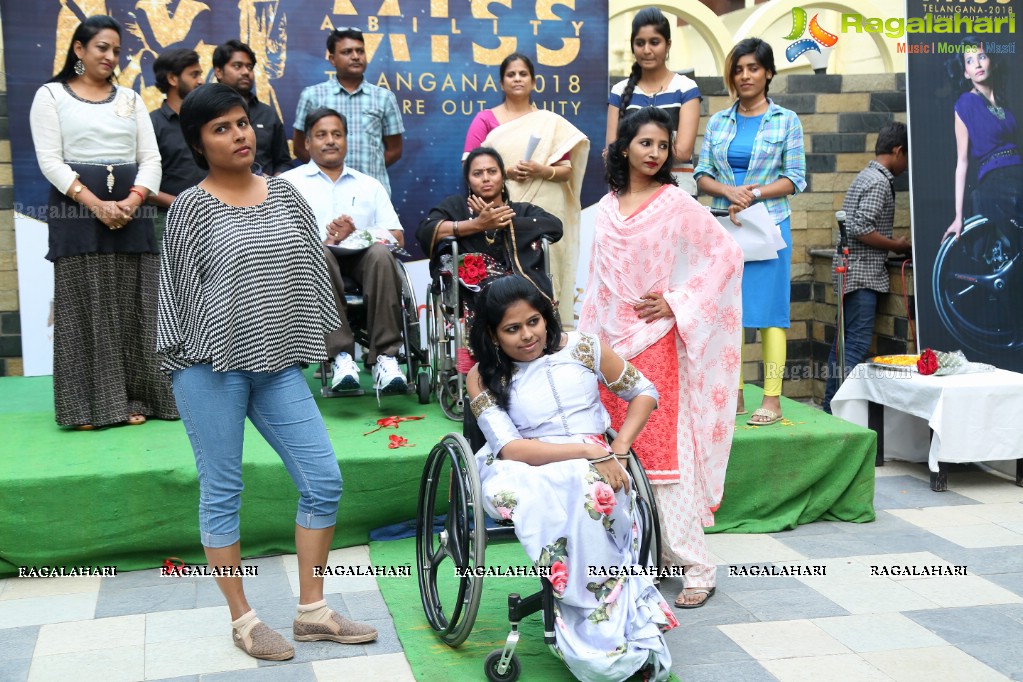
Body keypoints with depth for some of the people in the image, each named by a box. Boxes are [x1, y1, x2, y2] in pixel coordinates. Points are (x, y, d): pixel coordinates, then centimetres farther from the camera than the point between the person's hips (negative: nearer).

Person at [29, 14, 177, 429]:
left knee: (132, 308, 3)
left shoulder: (130, 98, 15)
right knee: (85, 308, -2)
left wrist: (134, 199, -13)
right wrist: (96, 204, -18)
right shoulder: (51, 95, 4)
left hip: (130, 210, 3)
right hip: (78, 209, -3)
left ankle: (132, 399, 8)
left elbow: (150, 158, 7)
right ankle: (88, 405, 1)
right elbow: (50, 161, -5)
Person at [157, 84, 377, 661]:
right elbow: (181, 287, -2)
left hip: (277, 363, 5)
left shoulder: (284, 193, 9)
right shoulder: (191, 207, -3)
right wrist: (194, 356, -5)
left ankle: (312, 612, 16)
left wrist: (315, 342, 12)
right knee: (223, 494, 4)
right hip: (211, 366, -4)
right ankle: (243, 621, 20)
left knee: (324, 482, 1)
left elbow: (314, 269, 13)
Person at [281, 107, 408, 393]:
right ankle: (342, 356, -38)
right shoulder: (289, 182, 16)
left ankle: (384, 357, -34)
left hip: (361, 261, 2)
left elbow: (397, 237, 11)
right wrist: (323, 241, -15)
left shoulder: (369, 185, 22)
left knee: (380, 254, -32)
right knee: (318, 254, -36)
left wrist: (356, 235, -8)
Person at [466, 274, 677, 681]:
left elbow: (643, 392, 15)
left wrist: (619, 448, -1)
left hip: (596, 468, 1)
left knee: (590, 494, -37)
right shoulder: (483, 378, 1)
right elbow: (509, 448, -12)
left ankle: (597, 644, -24)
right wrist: (589, 452, -21)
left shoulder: (582, 347, 6)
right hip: (529, 474, 0)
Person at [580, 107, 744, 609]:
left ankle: (696, 566, -1)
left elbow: (727, 253, -6)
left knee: (662, 453, -8)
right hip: (611, 342, 5)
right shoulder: (605, 209, 12)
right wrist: (588, 340, 13)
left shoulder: (676, 202, -2)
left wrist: (677, 302, -11)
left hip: (655, 341, -5)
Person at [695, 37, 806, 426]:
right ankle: (734, 396, 10)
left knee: (769, 312, -4)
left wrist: (754, 194, -13)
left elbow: (796, 178, 0)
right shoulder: (718, 122, 13)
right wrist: (730, 191, -11)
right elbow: (702, 175, 8)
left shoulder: (786, 121, 5)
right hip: (724, 227, 3)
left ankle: (772, 400, -1)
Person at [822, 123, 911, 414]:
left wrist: (893, 243, 16)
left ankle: (830, 408, 16)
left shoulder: (868, 176, 17)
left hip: (851, 271, 10)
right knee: (857, 343, -9)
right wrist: (897, 246, -10)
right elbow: (861, 230, -21)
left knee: (845, 342, 12)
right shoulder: (879, 181, -13)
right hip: (862, 273, -10)